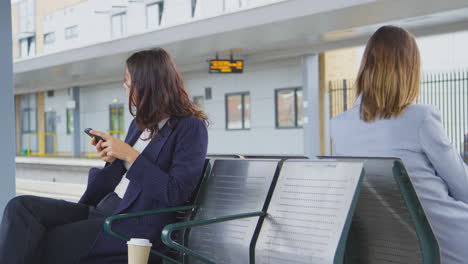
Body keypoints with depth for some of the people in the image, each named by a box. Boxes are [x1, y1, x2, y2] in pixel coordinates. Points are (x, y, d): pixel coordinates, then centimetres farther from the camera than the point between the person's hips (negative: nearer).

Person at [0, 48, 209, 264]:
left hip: (138, 225, -8)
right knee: (22, 207, -13)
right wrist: (112, 160, 2)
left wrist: (130, 155, -15)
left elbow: (175, 194, -15)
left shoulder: (190, 127, -6)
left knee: (42, 245, -19)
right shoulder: (139, 124, 18)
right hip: (102, 210, 8)